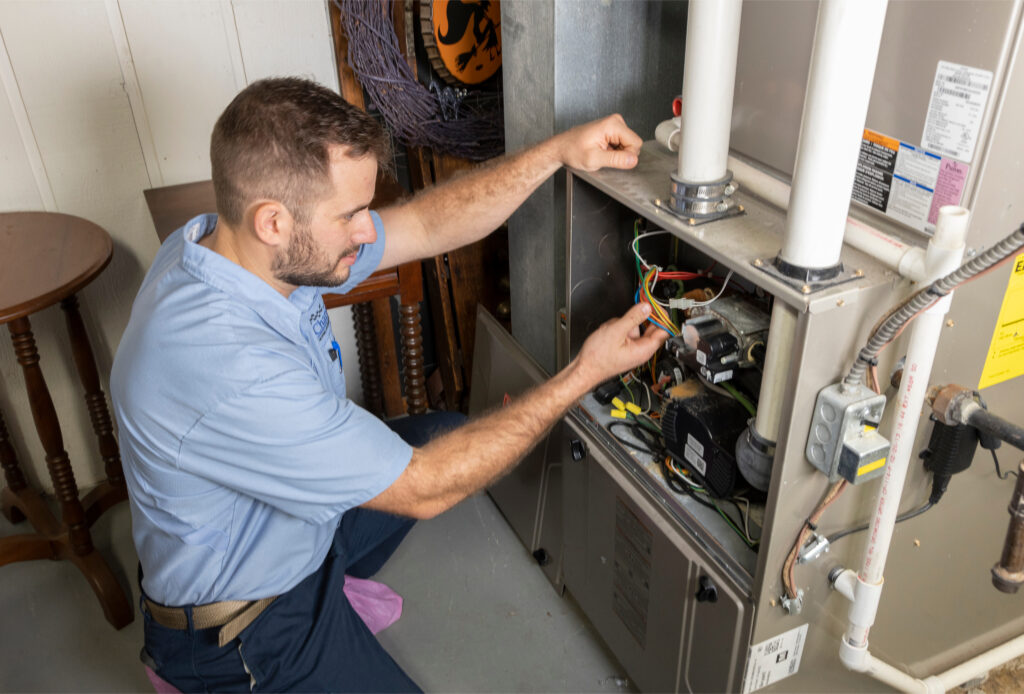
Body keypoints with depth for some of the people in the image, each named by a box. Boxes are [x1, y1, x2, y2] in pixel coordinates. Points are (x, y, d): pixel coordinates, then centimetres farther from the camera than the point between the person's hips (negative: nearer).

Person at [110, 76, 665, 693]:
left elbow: (427, 225, -4)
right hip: (244, 628, -8)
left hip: (296, 518, 8)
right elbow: (422, 489, -30)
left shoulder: (238, 243, -13)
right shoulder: (228, 372, -40)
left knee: (449, 435, 15)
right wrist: (585, 374, -25)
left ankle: (328, 584, 18)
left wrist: (558, 152, -14)